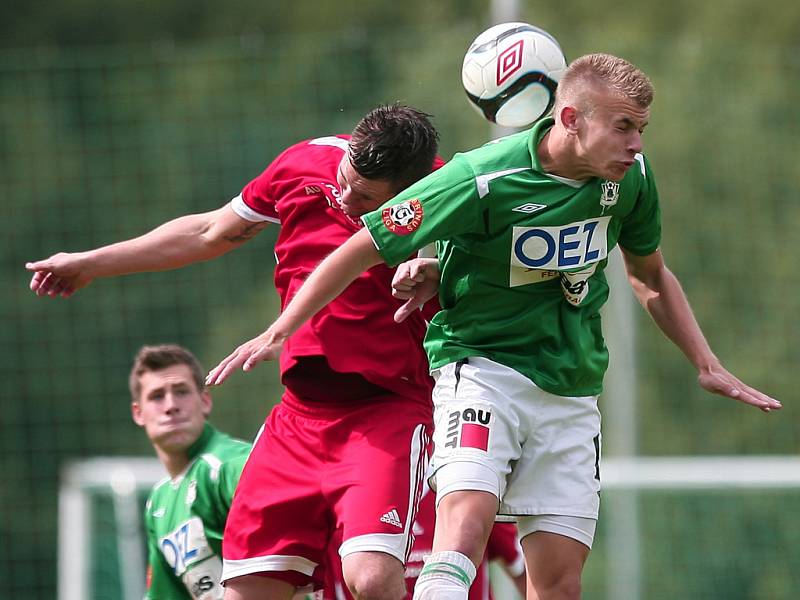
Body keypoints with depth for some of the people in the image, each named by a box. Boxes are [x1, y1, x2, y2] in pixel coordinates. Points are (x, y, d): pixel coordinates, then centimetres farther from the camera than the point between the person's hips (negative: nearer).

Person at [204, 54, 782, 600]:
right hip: (484, 367, -5)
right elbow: (364, 248, -11)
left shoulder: (630, 177, -1)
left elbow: (650, 275, 19)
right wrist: (277, 334, -11)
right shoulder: (482, 179, -19)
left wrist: (708, 366, 14)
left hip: (572, 392, 5)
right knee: (466, 522, -29)